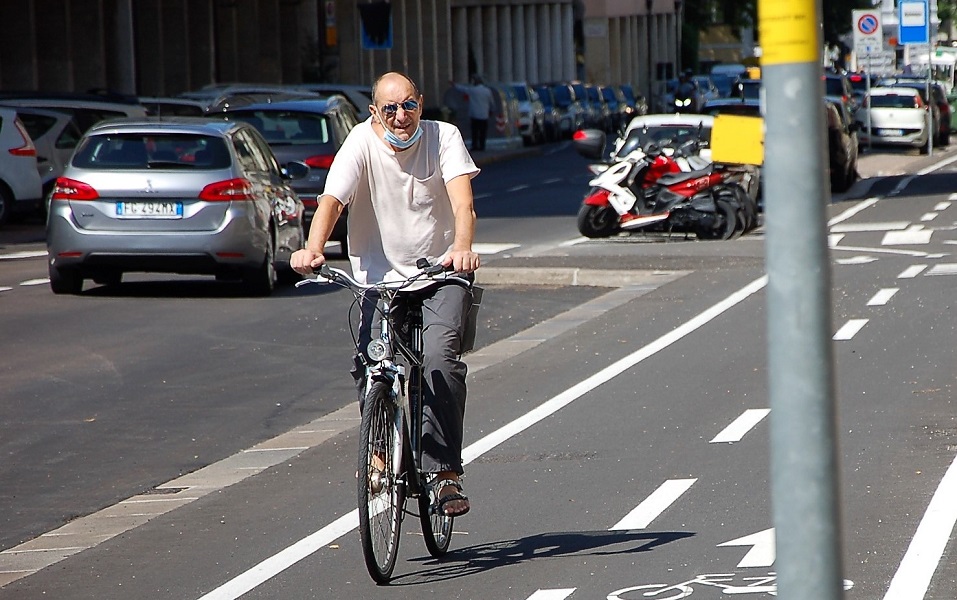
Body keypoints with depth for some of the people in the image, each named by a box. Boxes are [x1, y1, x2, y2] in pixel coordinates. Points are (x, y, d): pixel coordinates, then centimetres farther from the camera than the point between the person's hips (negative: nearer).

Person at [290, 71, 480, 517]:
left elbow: (462, 202, -20)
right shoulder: (362, 142, -7)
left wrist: (461, 247, -41)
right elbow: (331, 200, -19)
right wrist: (312, 249, -39)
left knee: (440, 357, -22)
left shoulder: (444, 138, -7)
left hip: (441, 275, -1)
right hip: (381, 276, 1)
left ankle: (445, 472, -18)